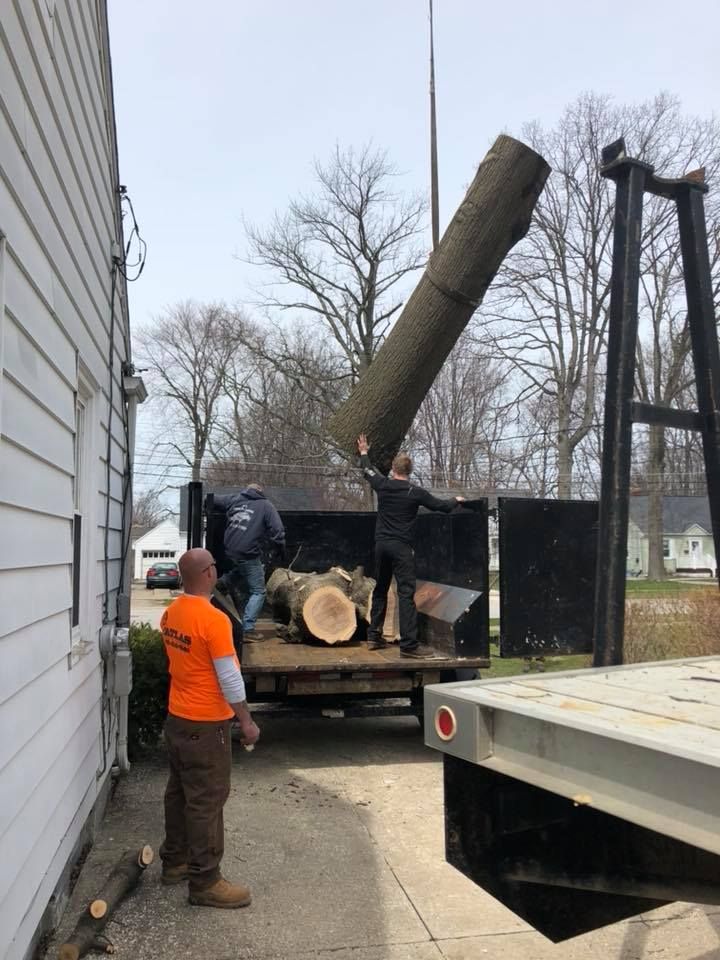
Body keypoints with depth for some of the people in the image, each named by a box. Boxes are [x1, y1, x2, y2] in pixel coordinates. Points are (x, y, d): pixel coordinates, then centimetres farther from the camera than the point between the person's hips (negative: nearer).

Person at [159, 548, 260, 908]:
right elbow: (229, 677, -21)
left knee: (179, 793, 20)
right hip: (206, 725, -9)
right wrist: (247, 721, -13)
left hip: (176, 719, 9)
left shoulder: (171, 613, 3)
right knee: (206, 802, 1)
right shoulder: (213, 619, -24)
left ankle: (175, 861, 34)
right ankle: (205, 882, 11)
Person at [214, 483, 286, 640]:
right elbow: (277, 531, -5)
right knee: (258, 592, 4)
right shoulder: (265, 505, 3)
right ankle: (248, 629, -2)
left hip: (229, 552, 5)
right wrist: (281, 551, 9)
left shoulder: (233, 499, 13)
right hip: (248, 555, -5)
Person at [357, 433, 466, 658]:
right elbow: (442, 506, 2)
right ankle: (409, 644, -12)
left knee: (380, 590, 16)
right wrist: (456, 500, 24)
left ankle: (374, 636, 21)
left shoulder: (382, 485, 3)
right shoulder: (415, 492, -8)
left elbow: (368, 471, 24)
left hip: (381, 545, 5)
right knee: (406, 593, -7)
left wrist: (364, 453, 43)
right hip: (401, 547, -5)